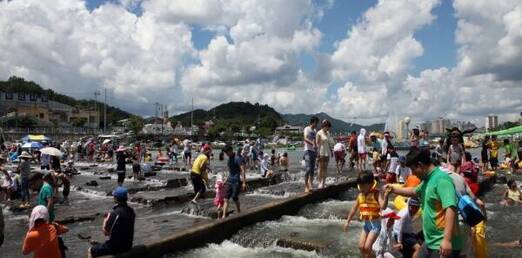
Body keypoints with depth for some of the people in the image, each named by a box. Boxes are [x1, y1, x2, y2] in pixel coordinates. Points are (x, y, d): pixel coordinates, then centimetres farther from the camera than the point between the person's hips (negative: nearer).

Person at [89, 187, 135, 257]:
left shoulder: (114, 213, -24)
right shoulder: (131, 211, -1)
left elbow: (106, 232, -14)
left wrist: (105, 221, 2)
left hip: (115, 246, -7)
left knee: (91, 251, 13)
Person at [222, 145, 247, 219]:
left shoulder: (238, 158, -13)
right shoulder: (229, 158, 13)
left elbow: (242, 171, -17)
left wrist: (244, 183, -22)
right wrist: (226, 180, 24)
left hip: (236, 181, -8)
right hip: (230, 181, 8)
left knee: (235, 198, -3)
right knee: (226, 199, 1)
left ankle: (239, 213, 18)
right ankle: (224, 216, 0)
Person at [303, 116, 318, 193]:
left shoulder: (314, 131, 18)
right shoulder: (307, 129, -7)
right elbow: (305, 139, -22)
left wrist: (316, 151, 17)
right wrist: (313, 144, -36)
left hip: (313, 151, 8)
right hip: (308, 151, -8)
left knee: (312, 169, 6)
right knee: (308, 169, -14)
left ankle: (310, 185, 10)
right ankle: (306, 186, -11)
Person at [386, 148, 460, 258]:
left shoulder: (442, 179, -20)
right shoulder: (428, 180, 10)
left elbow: (450, 209, -29)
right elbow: (414, 192, 31)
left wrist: (447, 240, -34)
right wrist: (394, 189, 32)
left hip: (442, 245, -9)